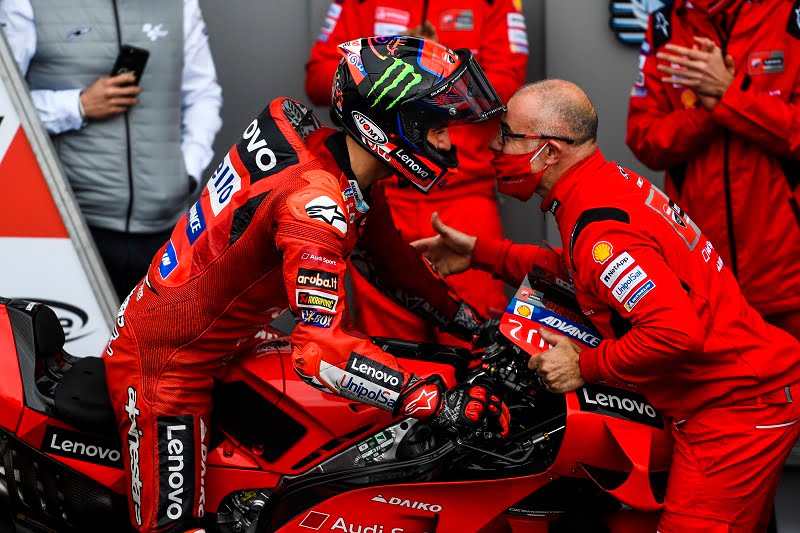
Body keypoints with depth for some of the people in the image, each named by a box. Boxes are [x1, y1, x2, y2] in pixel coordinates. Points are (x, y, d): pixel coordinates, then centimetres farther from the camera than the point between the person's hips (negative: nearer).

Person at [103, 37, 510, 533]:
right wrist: (441, 402, -37)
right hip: (167, 364, -9)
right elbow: (322, 350, -37)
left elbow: (391, 250, 16)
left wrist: (463, 315, 15)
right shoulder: (315, 203, -31)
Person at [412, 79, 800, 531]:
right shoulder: (611, 180, 7)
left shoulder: (600, 227, -23)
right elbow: (580, 271, 25)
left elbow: (677, 331, -33)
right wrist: (481, 253, 22)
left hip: (734, 410, -10)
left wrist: (586, 366, -18)